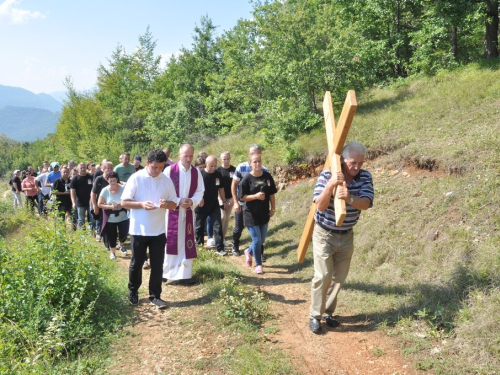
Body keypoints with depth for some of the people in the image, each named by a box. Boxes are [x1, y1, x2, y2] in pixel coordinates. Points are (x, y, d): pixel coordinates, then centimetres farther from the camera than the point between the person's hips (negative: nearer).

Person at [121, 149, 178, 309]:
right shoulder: (136, 178, -8)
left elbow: (174, 204, 5)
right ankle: (133, 290, 34)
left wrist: (166, 204, -18)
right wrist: (142, 204, -23)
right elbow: (124, 202, -8)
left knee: (157, 264, 7)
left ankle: (155, 295, 20)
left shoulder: (167, 180, 1)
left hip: (158, 230, 2)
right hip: (138, 230, -2)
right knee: (136, 263, 12)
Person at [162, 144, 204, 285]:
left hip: (188, 212, 3)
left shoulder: (196, 172, 2)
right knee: (169, 242, 2)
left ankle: (184, 274, 15)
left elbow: (200, 191, 5)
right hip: (171, 211, -3)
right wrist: (178, 201, -19)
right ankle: (163, 272, 15)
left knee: (186, 243, 6)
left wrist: (192, 202, -14)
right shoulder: (169, 170, -9)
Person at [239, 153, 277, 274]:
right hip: (251, 214, -5)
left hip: (264, 213, 5)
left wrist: (273, 209, 6)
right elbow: (242, 197, -11)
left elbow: (272, 194, 7)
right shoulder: (247, 179, -12)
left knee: (262, 240, 14)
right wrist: (255, 196, -23)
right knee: (257, 240, -2)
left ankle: (249, 252, 43)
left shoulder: (267, 176, -1)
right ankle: (258, 264, 16)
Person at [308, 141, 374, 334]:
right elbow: (320, 206, -25)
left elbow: (366, 204, -23)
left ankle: (327, 313, 30)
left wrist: (349, 198, -44)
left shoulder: (365, 177, -10)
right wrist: (330, 185, -41)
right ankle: (315, 315, 9)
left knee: (339, 277, 12)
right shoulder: (326, 175, -18)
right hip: (324, 234, -4)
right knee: (323, 276, -9)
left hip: (346, 235, 4)